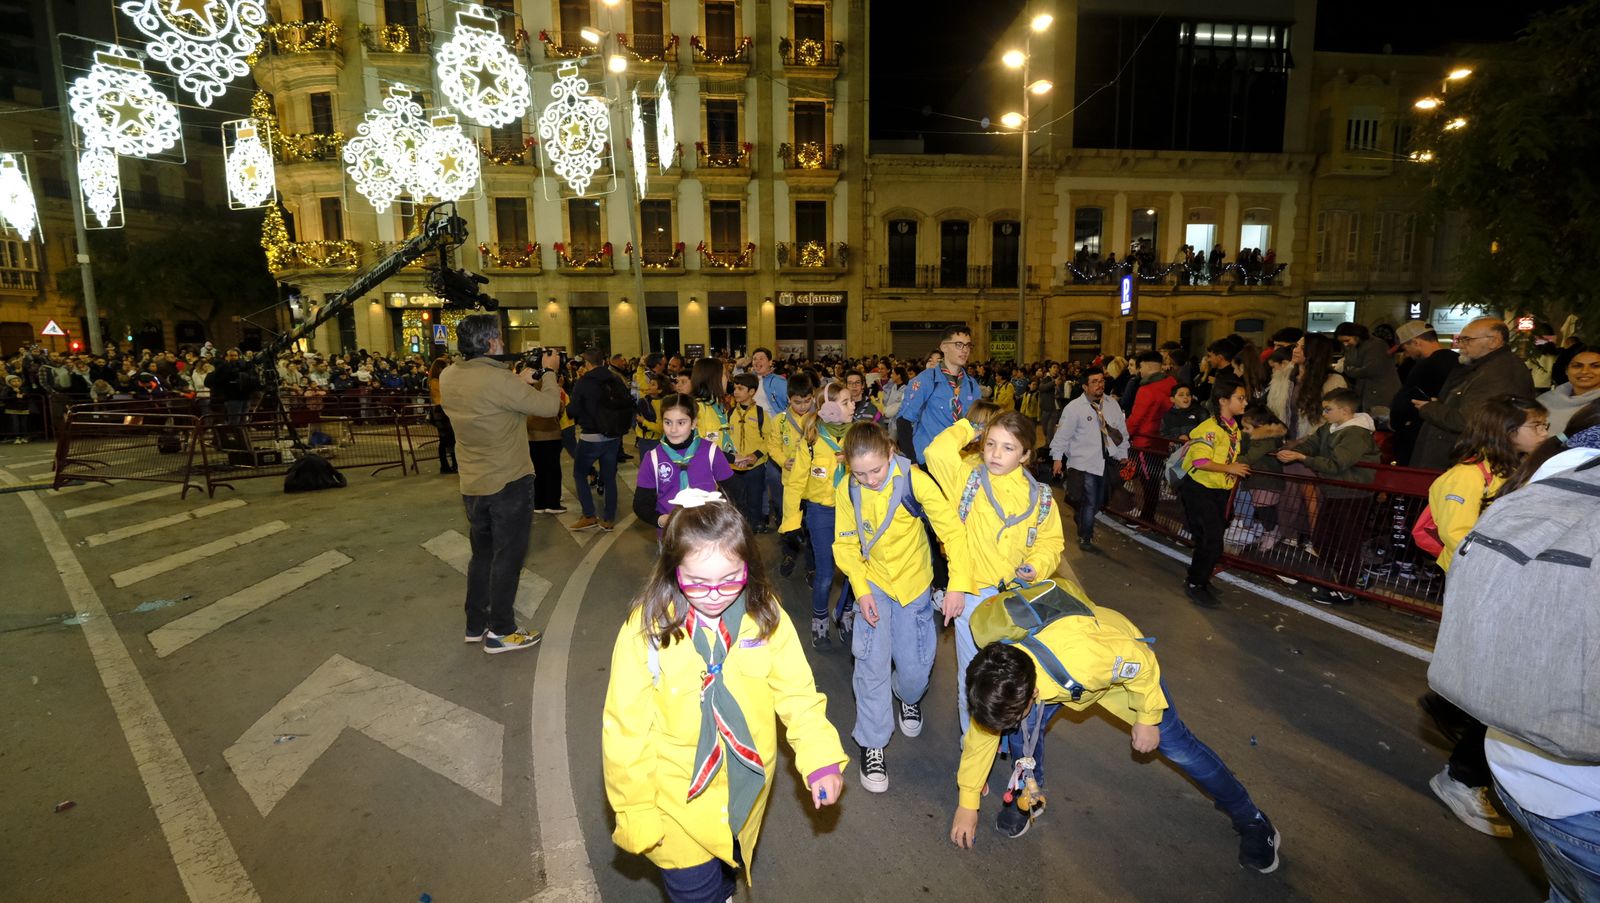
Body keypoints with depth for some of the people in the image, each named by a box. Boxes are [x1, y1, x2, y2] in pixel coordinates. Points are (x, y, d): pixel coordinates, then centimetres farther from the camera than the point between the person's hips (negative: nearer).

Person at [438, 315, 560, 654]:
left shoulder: (447, 377, 1)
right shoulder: (499, 379, -23)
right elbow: (549, 406, -18)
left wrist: (520, 381, 14)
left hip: (472, 484, 8)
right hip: (508, 482, -8)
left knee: (483, 552, 21)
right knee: (508, 556, 5)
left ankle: (475, 625, 31)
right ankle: (500, 632, 14)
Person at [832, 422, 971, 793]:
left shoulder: (914, 480, -24)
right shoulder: (846, 491, -16)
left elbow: (951, 526, -20)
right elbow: (846, 545, -6)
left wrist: (957, 582, -25)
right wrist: (861, 591, -15)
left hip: (914, 582, 0)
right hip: (874, 582, 1)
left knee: (914, 668, 6)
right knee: (872, 663, -7)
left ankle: (908, 698, 44)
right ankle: (872, 744, 14)